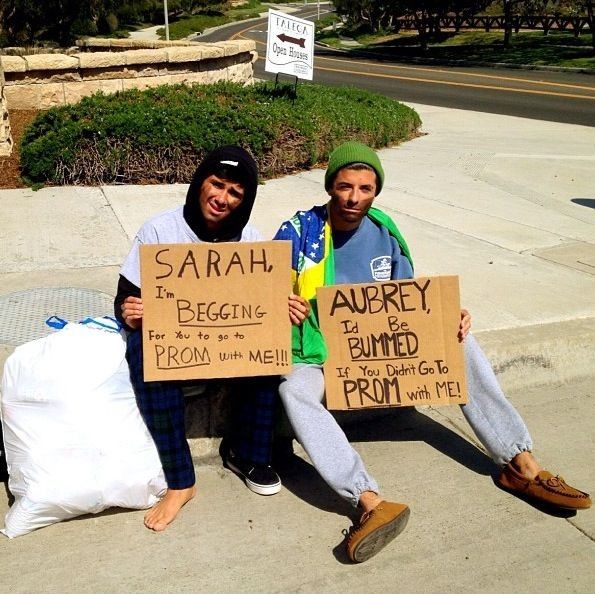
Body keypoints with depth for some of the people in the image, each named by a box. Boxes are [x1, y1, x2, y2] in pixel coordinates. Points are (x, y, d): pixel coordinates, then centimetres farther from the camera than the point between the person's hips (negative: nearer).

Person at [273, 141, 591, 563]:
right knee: (294, 390, -37)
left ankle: (521, 464, -14)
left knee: (459, 341, -14)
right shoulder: (298, 233, -10)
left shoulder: (384, 232, 1)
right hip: (318, 359, -3)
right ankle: (372, 503, -49)